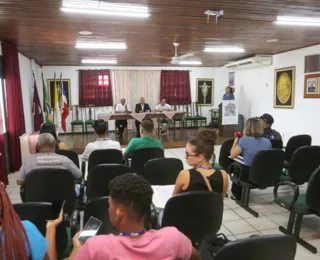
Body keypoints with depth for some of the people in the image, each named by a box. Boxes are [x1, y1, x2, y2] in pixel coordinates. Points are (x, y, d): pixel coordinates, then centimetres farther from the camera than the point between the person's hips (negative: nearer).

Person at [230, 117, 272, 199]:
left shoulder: (244, 140, -16)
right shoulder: (268, 142, 0)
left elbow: (232, 155, -7)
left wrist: (236, 141, 8)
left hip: (249, 175, -5)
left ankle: (237, 194, 45)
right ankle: (241, 193, 44)